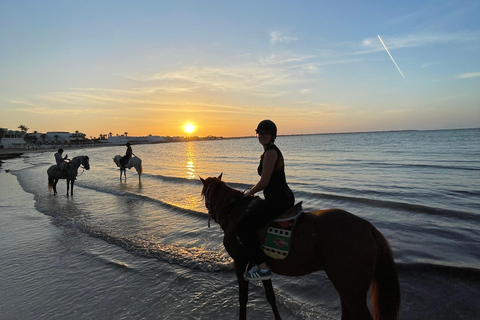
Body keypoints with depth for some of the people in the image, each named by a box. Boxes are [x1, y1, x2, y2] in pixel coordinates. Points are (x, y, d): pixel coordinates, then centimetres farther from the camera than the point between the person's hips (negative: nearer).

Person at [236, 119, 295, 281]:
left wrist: (248, 193, -3)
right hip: (285, 197, 11)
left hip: (277, 200, -11)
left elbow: (264, 182, -19)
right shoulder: (272, 151, 14)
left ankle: (262, 268, -3)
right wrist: (252, 191, 20)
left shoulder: (270, 153, -18)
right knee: (250, 211, 32)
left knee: (243, 226, -9)